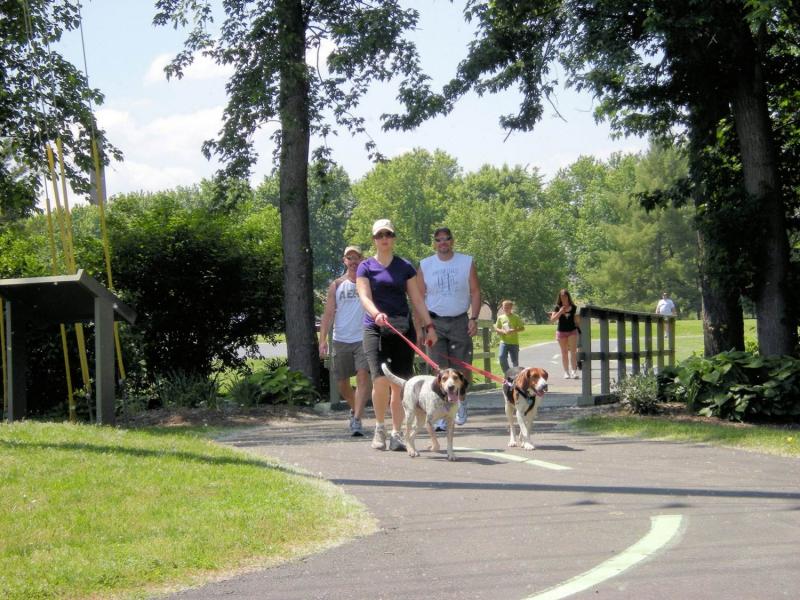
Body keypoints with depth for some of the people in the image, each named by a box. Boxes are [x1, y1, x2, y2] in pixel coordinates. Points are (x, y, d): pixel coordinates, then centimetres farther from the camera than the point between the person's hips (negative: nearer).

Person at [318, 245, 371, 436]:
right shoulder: (336, 285, 8)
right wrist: (323, 339, -4)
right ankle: (355, 409, 37)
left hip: (364, 338, -2)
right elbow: (328, 314, 5)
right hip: (341, 340, 2)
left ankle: (357, 420, -20)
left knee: (363, 378, -18)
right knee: (342, 383, 10)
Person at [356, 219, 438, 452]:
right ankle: (379, 428, 4)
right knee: (381, 380, -16)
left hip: (403, 328, 2)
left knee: (399, 384, -1)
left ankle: (396, 433, 7)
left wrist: (429, 325, 1)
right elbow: (364, 296, -8)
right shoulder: (366, 267, 5)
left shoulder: (405, 267, 12)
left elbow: (417, 299, 12)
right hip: (375, 329, -2)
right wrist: (376, 313, -28)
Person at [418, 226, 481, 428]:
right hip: (435, 322, 0)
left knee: (463, 369, 0)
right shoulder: (425, 265, 5)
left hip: (460, 321, 0)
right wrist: (420, 326, -1)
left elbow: (475, 292, 4)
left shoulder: (466, 262, 4)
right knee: (440, 371, -5)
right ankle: (442, 415, -2)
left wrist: (473, 318, -7)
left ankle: (461, 400, 28)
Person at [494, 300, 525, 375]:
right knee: (502, 357, -17)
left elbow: (522, 328, -1)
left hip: (514, 342, -2)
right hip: (504, 341, 2)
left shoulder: (516, 317, -1)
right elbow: (496, 328, 11)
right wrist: (503, 331, -10)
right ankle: (506, 373, -3)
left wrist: (513, 330, -17)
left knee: (515, 360, 2)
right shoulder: (500, 318, 7)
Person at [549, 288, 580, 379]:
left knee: (573, 351, -12)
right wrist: (560, 312, -19)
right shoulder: (557, 308, 1)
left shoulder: (573, 308, 3)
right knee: (564, 353, 6)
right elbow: (552, 319, -10)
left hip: (572, 331, 0)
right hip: (561, 331, 0)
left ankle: (574, 371, -15)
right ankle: (566, 372, 12)